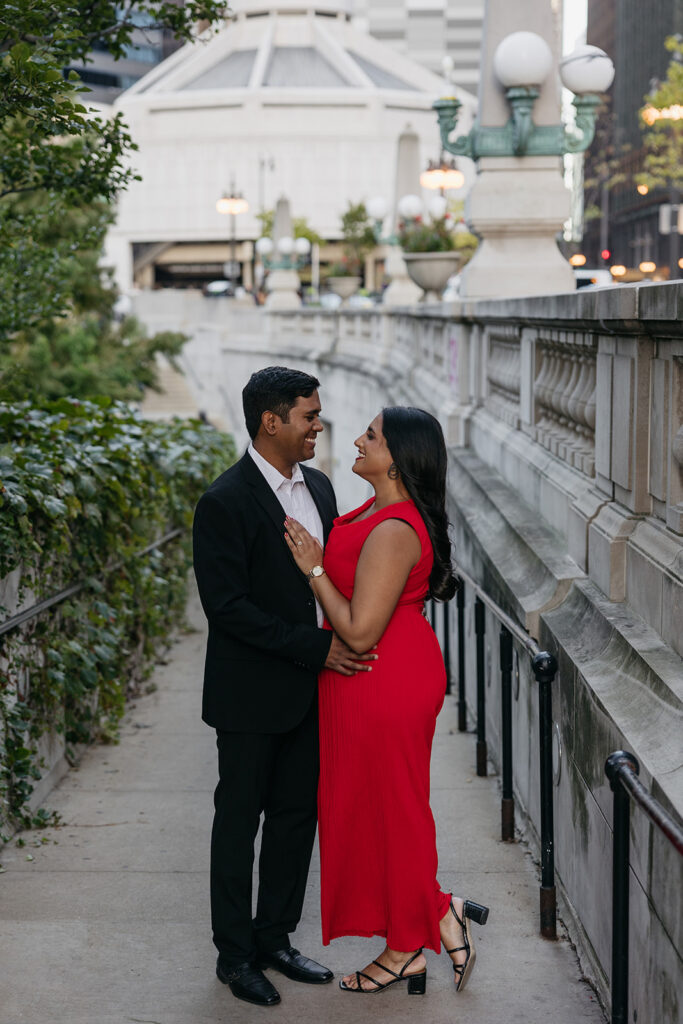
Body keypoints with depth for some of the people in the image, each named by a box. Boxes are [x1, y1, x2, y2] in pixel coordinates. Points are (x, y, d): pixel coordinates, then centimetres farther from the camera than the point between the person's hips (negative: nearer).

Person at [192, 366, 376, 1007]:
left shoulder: (317, 487, 8)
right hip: (251, 694, -7)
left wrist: (344, 642, 3)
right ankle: (234, 954, 18)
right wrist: (313, 647, -21)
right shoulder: (224, 502, -17)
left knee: (298, 813, 14)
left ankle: (274, 938, 29)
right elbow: (227, 605, -20)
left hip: (309, 686, 7)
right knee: (239, 817, 6)